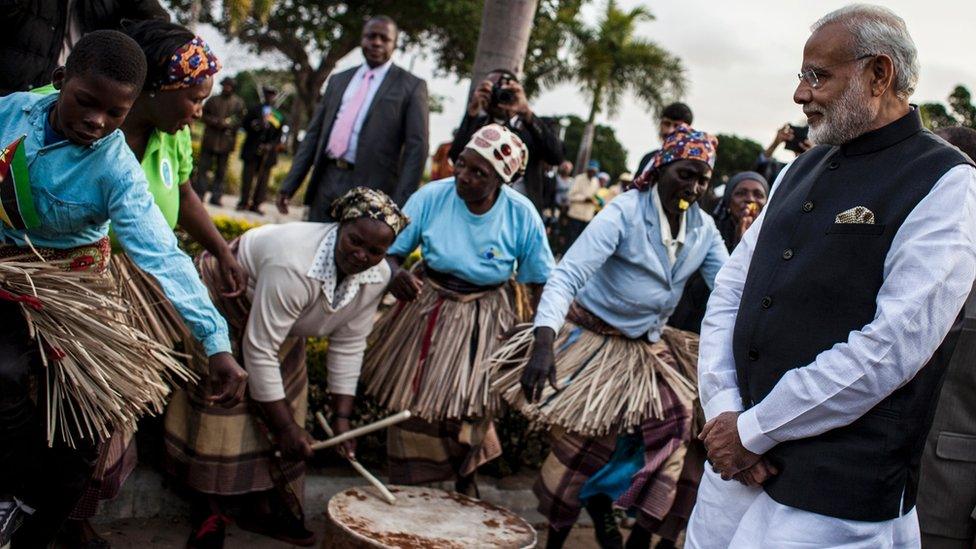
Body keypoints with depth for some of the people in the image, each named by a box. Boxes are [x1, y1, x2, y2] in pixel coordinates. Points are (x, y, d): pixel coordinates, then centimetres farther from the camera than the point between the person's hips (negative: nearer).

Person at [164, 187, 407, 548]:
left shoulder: (376, 277, -20)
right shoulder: (295, 266, -41)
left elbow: (348, 345, -9)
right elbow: (259, 350, -36)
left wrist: (341, 417, -11)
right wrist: (286, 426, -29)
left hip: (280, 322, 7)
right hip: (224, 305, -6)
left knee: (283, 405, 3)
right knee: (222, 409, -8)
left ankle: (262, 507, 16)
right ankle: (209, 513, 6)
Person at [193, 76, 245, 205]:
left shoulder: (238, 103, 5)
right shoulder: (213, 100, 7)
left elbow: (240, 120, 0)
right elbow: (204, 115, 6)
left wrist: (228, 124, -16)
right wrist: (215, 121, -11)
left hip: (226, 141, -1)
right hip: (210, 140, 1)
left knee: (221, 171, 4)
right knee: (203, 167, 0)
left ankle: (216, 196, 9)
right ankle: (199, 193, 5)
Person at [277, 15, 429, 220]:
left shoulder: (411, 86, 2)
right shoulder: (338, 80, 17)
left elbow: (416, 148, -4)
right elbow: (314, 133, 17)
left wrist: (400, 204, -14)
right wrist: (289, 185, 10)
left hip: (370, 189, -5)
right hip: (326, 182, 5)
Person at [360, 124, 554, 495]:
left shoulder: (521, 214, -14)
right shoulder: (432, 197, -15)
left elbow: (541, 280, -3)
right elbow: (392, 250, -7)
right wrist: (396, 274, -30)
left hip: (484, 321, 0)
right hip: (426, 308, 1)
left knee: (470, 411, 2)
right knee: (413, 407, 6)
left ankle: (465, 483, 31)